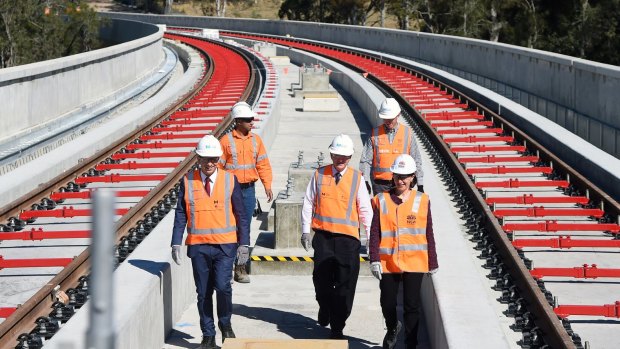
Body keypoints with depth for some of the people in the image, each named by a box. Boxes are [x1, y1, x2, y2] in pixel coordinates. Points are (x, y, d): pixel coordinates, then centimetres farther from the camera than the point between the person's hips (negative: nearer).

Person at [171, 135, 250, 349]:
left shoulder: (230, 180, 1)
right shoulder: (188, 181, 3)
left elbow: (241, 214, 4)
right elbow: (180, 214, 6)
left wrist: (244, 244, 0)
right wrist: (176, 243, 0)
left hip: (225, 245, -1)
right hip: (198, 245, 1)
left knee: (222, 286, -14)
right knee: (203, 293, 6)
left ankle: (225, 324, 12)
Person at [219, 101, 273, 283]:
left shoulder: (256, 140, 8)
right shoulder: (226, 141, -7)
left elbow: (263, 164, 11)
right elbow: (218, 166, -5)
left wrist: (267, 185, 2)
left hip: (248, 189, 4)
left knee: (245, 227, 8)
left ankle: (240, 268, 15)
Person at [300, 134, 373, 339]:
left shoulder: (357, 178, 2)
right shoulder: (319, 175, 3)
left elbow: (365, 209, 5)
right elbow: (308, 203, 9)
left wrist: (371, 236, 2)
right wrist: (305, 230, 7)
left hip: (348, 237, -1)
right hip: (323, 236, 1)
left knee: (345, 285, -3)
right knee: (321, 279, 8)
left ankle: (337, 327, 6)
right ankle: (325, 309, 38)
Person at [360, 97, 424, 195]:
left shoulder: (407, 133, 4)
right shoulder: (375, 134, 3)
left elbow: (416, 160, 7)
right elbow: (365, 160, 4)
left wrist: (420, 185, 5)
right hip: (380, 185, 0)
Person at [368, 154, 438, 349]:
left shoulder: (422, 201, 2)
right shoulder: (382, 200, 2)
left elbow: (428, 234, 6)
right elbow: (375, 233, 0)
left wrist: (432, 263, 7)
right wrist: (374, 260, -8)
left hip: (414, 262, -1)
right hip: (388, 262, 1)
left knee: (411, 305, 1)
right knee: (387, 303, 8)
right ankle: (392, 328, 39)